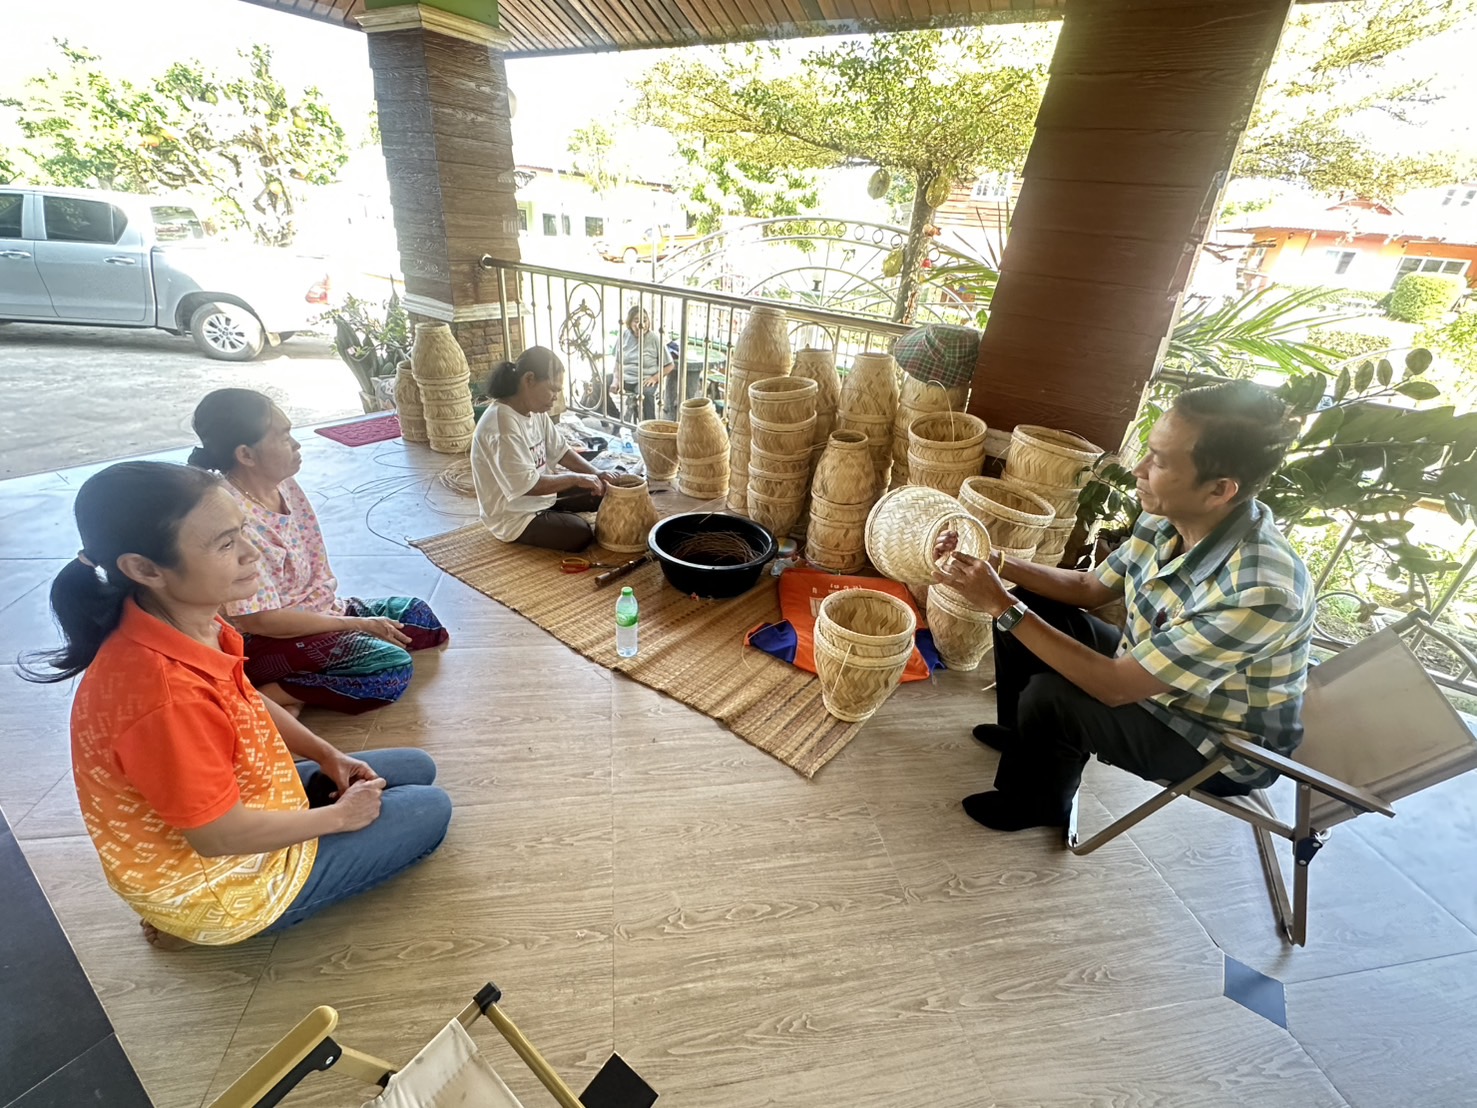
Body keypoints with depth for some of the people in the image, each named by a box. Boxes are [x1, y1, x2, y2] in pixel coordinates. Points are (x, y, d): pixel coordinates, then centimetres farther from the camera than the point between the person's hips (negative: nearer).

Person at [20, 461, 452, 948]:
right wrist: (339, 816, -14)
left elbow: (248, 704, 7)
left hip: (238, 802, 7)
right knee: (430, 811, -1)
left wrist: (327, 755, 0)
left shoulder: (189, 622, -12)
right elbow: (219, 835, -28)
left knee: (417, 770, 15)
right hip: (216, 881, -7)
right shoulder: (163, 693, -38)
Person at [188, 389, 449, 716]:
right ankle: (269, 695, -11)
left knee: (418, 615, 7)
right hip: (264, 641, -9)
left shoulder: (285, 485, -1)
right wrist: (358, 625, -19)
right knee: (391, 669, -22)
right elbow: (260, 620, -24)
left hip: (315, 609, 9)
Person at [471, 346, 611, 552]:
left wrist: (595, 474, -9)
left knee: (602, 493, 5)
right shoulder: (502, 425, -29)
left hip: (541, 496, 9)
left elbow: (561, 451, 6)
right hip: (514, 516, -9)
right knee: (580, 534, -23)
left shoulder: (535, 411, -1)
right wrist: (575, 478, -23)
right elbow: (527, 485, -32)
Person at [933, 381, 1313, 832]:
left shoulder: (1258, 590, -37)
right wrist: (996, 562, -12)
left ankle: (1036, 804, 9)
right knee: (1030, 608, 1)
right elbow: (1090, 587, 1)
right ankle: (1019, 734, 28)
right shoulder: (1169, 518, -14)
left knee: (1051, 696, -26)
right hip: (1149, 677, 7)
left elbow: (1115, 687, -33)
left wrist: (1002, 606, -32)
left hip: (1224, 748, -7)